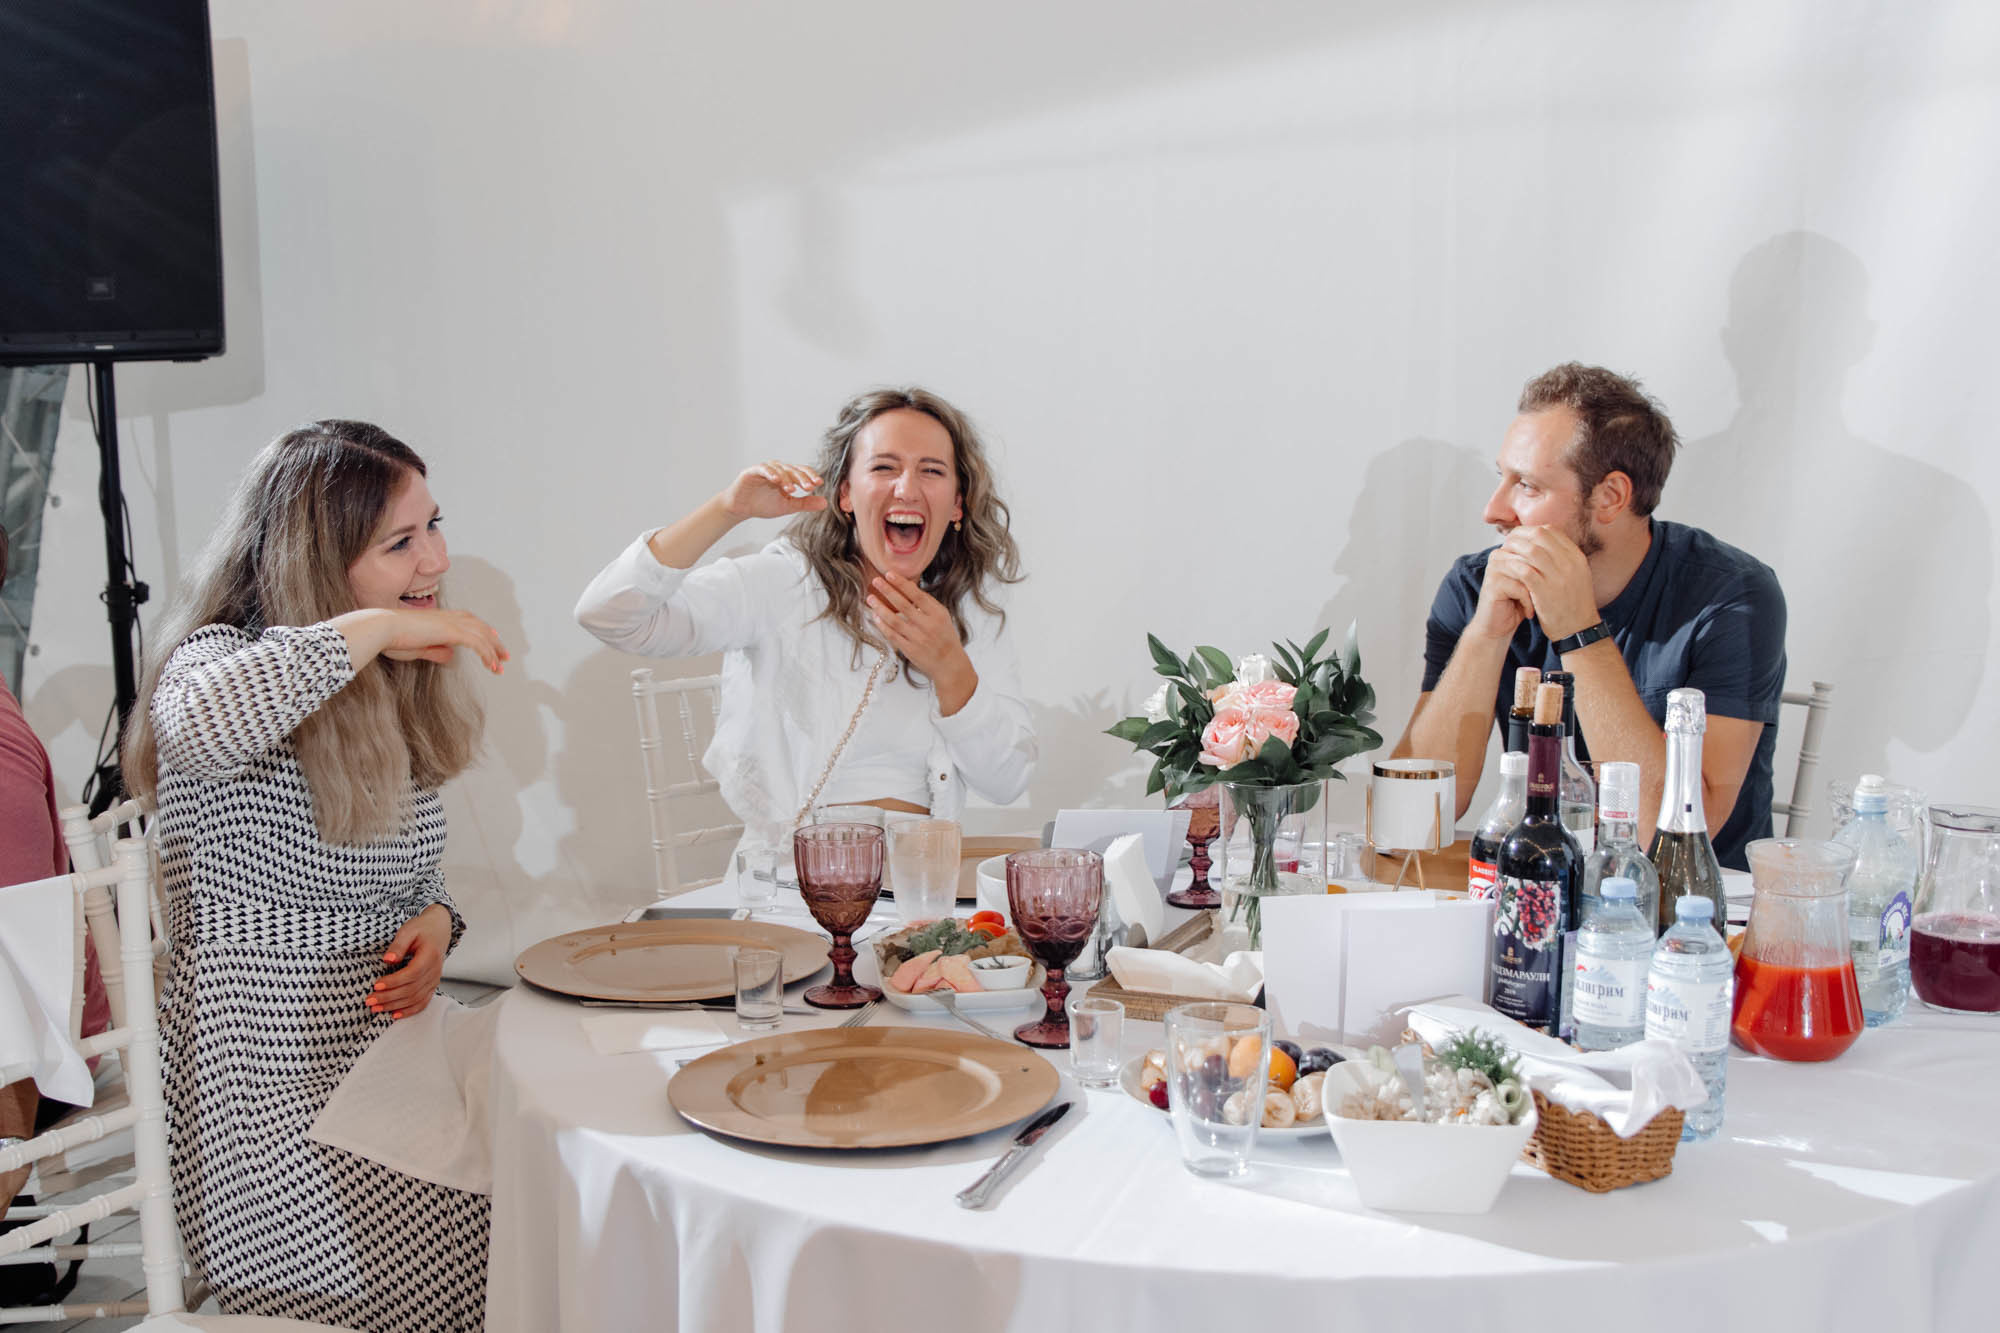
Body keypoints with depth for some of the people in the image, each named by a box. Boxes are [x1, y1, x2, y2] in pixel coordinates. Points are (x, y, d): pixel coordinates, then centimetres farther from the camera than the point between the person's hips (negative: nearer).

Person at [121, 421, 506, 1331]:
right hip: (266, 1080, -7)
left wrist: (433, 921, -1)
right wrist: (370, 628, -29)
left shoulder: (399, 686, 11)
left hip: (386, 1047, 7)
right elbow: (198, 722, -40)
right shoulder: (228, 661, -12)